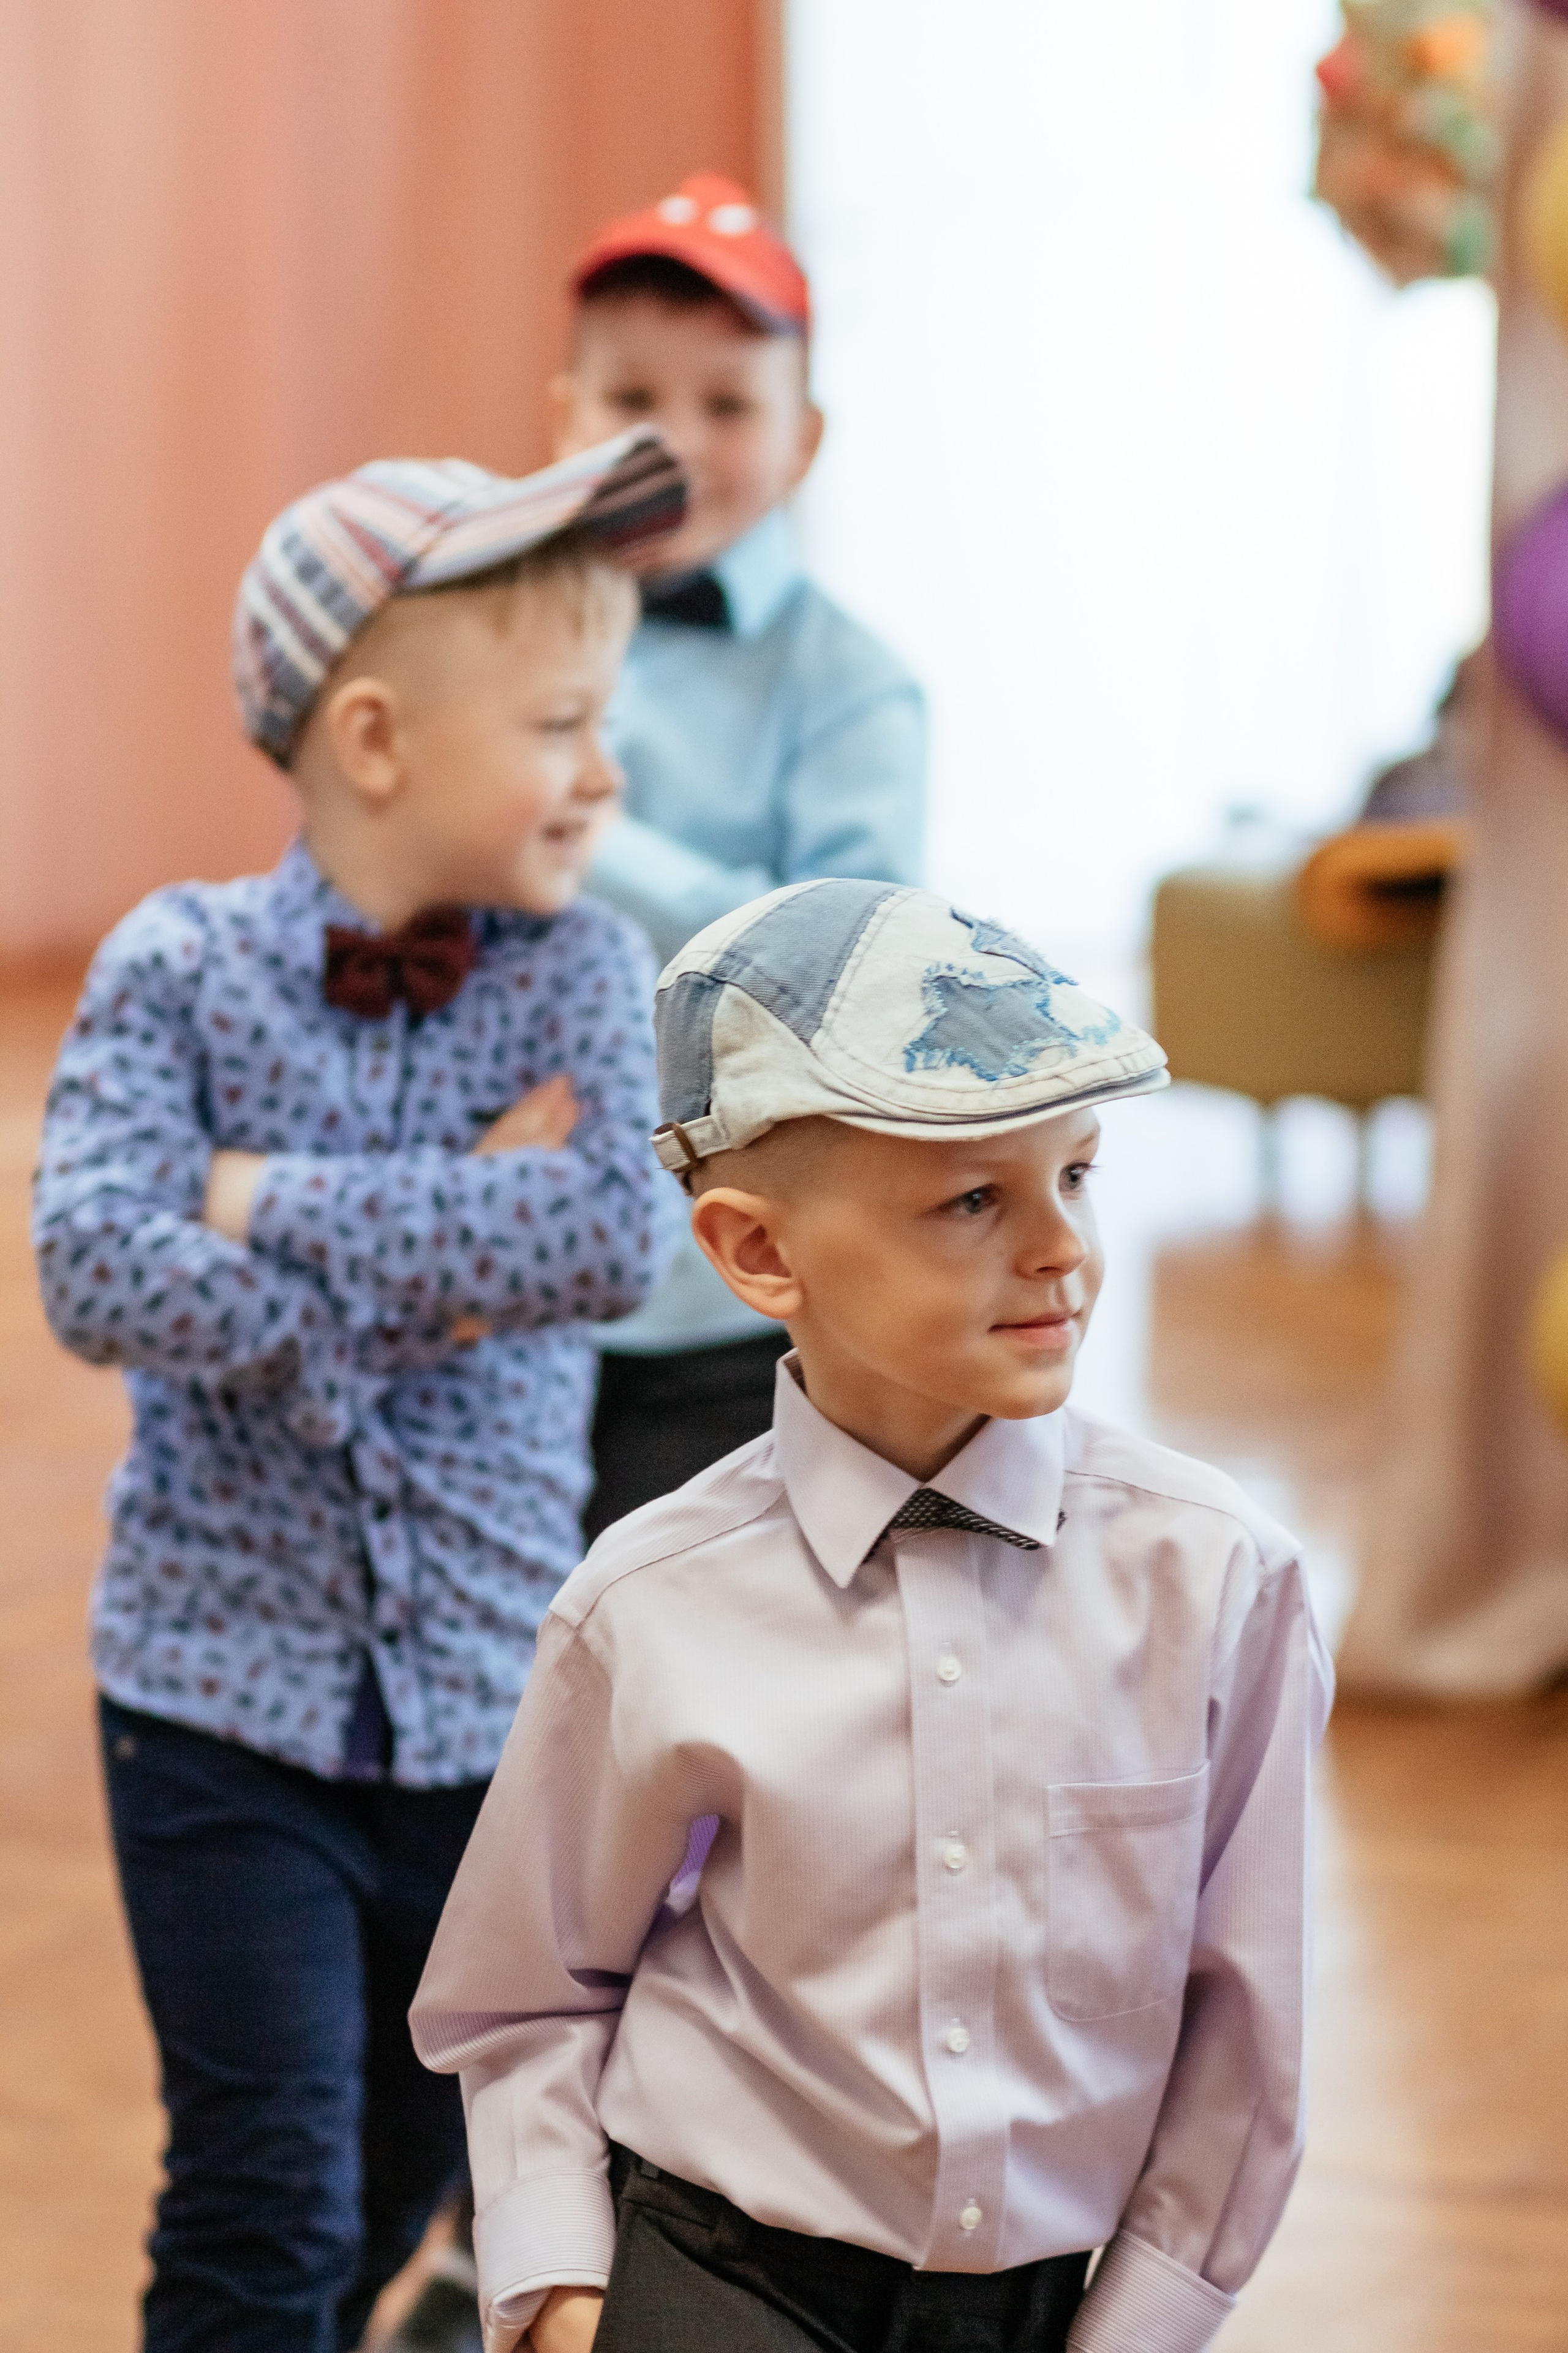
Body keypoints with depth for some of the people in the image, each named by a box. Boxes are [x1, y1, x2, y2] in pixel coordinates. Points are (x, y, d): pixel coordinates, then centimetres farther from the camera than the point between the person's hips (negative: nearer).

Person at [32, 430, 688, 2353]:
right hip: (225, 1693, -3)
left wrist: (284, 1204, -19)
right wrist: (441, 1272, -18)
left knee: (397, 2193, 17)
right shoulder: (182, 964, -6)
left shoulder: (581, 976, -2)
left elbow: (614, 1237, -19)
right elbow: (98, 1272, -19)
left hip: (488, 1706, 3)